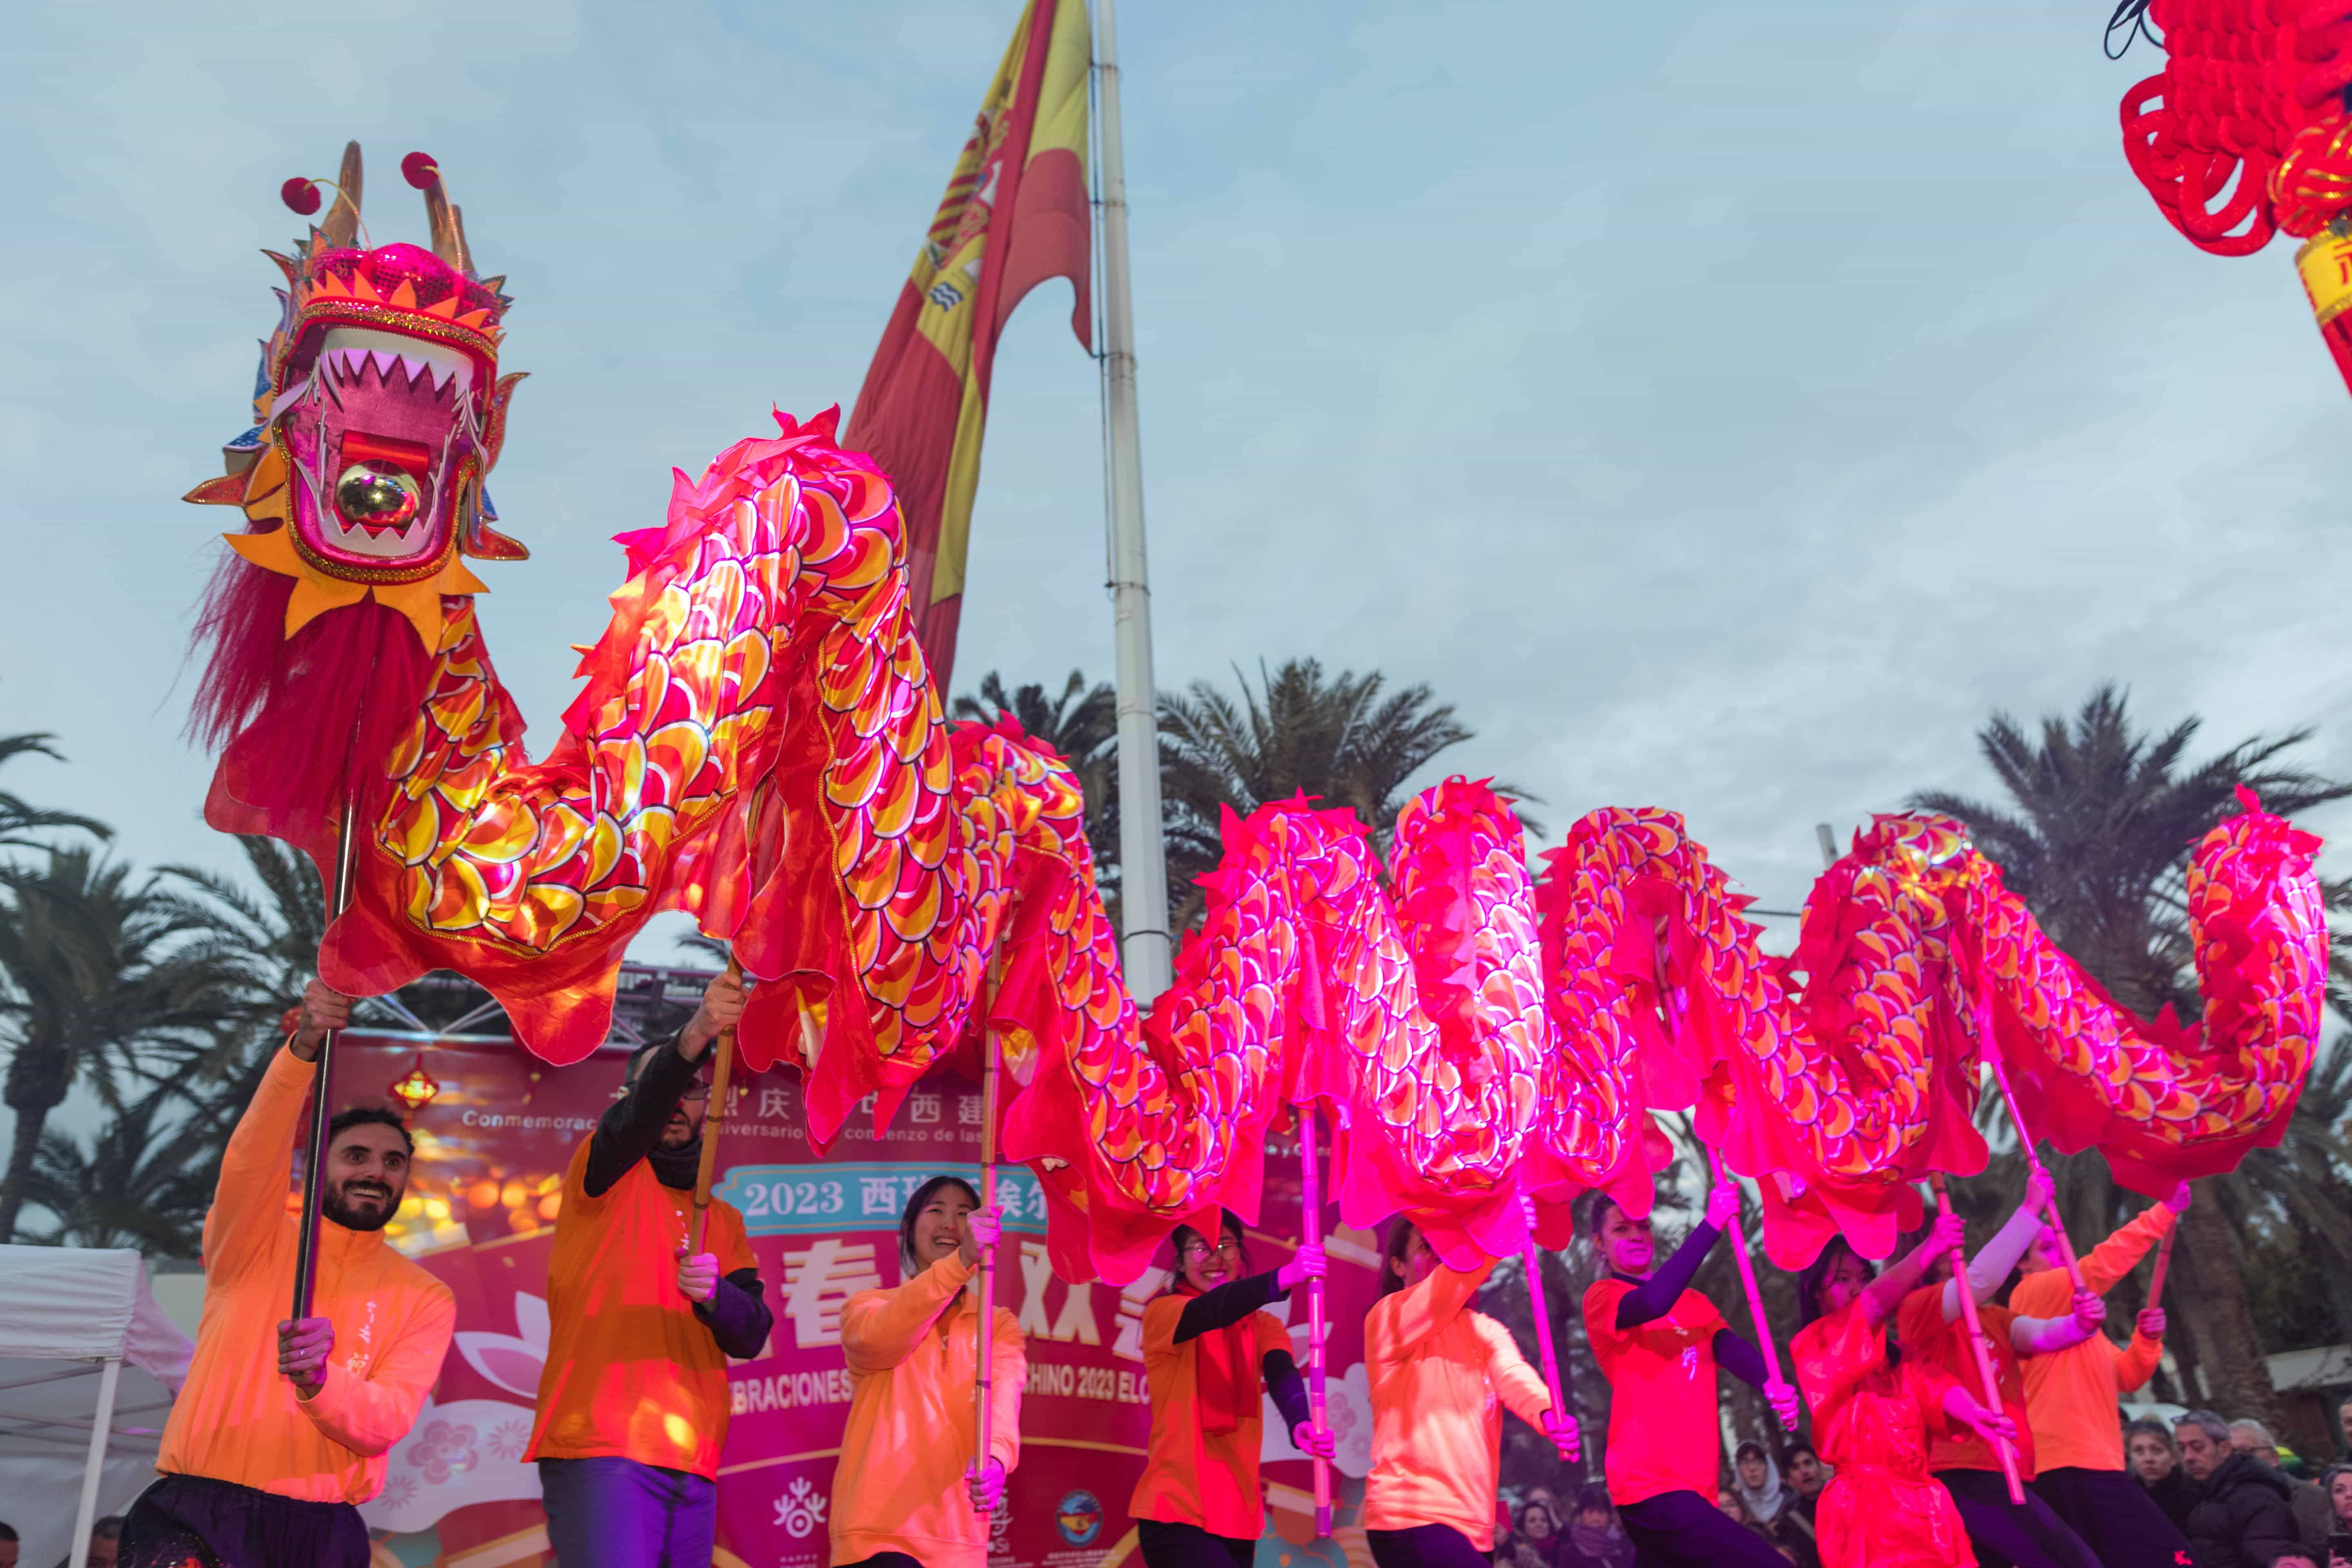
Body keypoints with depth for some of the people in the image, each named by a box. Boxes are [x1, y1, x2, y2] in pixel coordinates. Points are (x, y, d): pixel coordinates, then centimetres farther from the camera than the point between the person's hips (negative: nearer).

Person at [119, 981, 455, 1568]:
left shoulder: (425, 1298, 6)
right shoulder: (255, 1243, 5)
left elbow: (387, 1422, -6)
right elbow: (252, 1155, -15)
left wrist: (317, 1382, -27)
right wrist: (303, 1047, -31)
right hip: (197, 1510, -1)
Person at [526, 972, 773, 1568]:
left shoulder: (724, 1220, 19)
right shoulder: (605, 1173, 5)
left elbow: (751, 1336, 7)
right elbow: (640, 1112, -18)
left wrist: (715, 1294, -15)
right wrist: (692, 1038, -36)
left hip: (692, 1464, 6)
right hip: (601, 1448, -5)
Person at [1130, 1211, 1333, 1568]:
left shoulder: (1264, 1326, 7)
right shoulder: (1162, 1314, -6)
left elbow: (1282, 1374, -13)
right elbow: (1209, 1313, -27)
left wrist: (1299, 1423, -36)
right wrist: (1284, 1277, -43)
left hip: (1239, 1516, 5)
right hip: (1176, 1511, -5)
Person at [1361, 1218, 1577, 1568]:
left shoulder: (1486, 1330, 11)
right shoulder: (1387, 1318, -5)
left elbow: (1513, 1377, -10)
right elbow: (1443, 1295, -25)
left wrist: (1549, 1414, -32)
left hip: (1472, 1524, 6)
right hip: (1410, 1515, -6)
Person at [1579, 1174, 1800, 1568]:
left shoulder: (1692, 1300, 17)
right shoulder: (1601, 1298, -2)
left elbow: (1729, 1347, -2)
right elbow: (1653, 1304, -24)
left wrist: (1770, 1384, -25)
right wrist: (1712, 1224, -25)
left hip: (1694, 1486, 7)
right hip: (1652, 1488, -7)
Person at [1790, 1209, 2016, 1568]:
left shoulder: (1898, 1357, 20)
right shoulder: (1813, 1345, -1)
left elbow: (1935, 1386, 0)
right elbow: (1875, 1302, -14)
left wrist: (1973, 1412, -21)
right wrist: (1930, 1248, -18)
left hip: (1922, 1503, 6)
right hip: (1866, 1504, -6)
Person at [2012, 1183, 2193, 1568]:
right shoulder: (2032, 1293, -4)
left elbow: (2124, 1378, 22)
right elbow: (2102, 1266, -15)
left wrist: (2147, 1339, 4)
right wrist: (2163, 1212, -12)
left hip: (2089, 1464, 10)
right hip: (2074, 1466, -10)